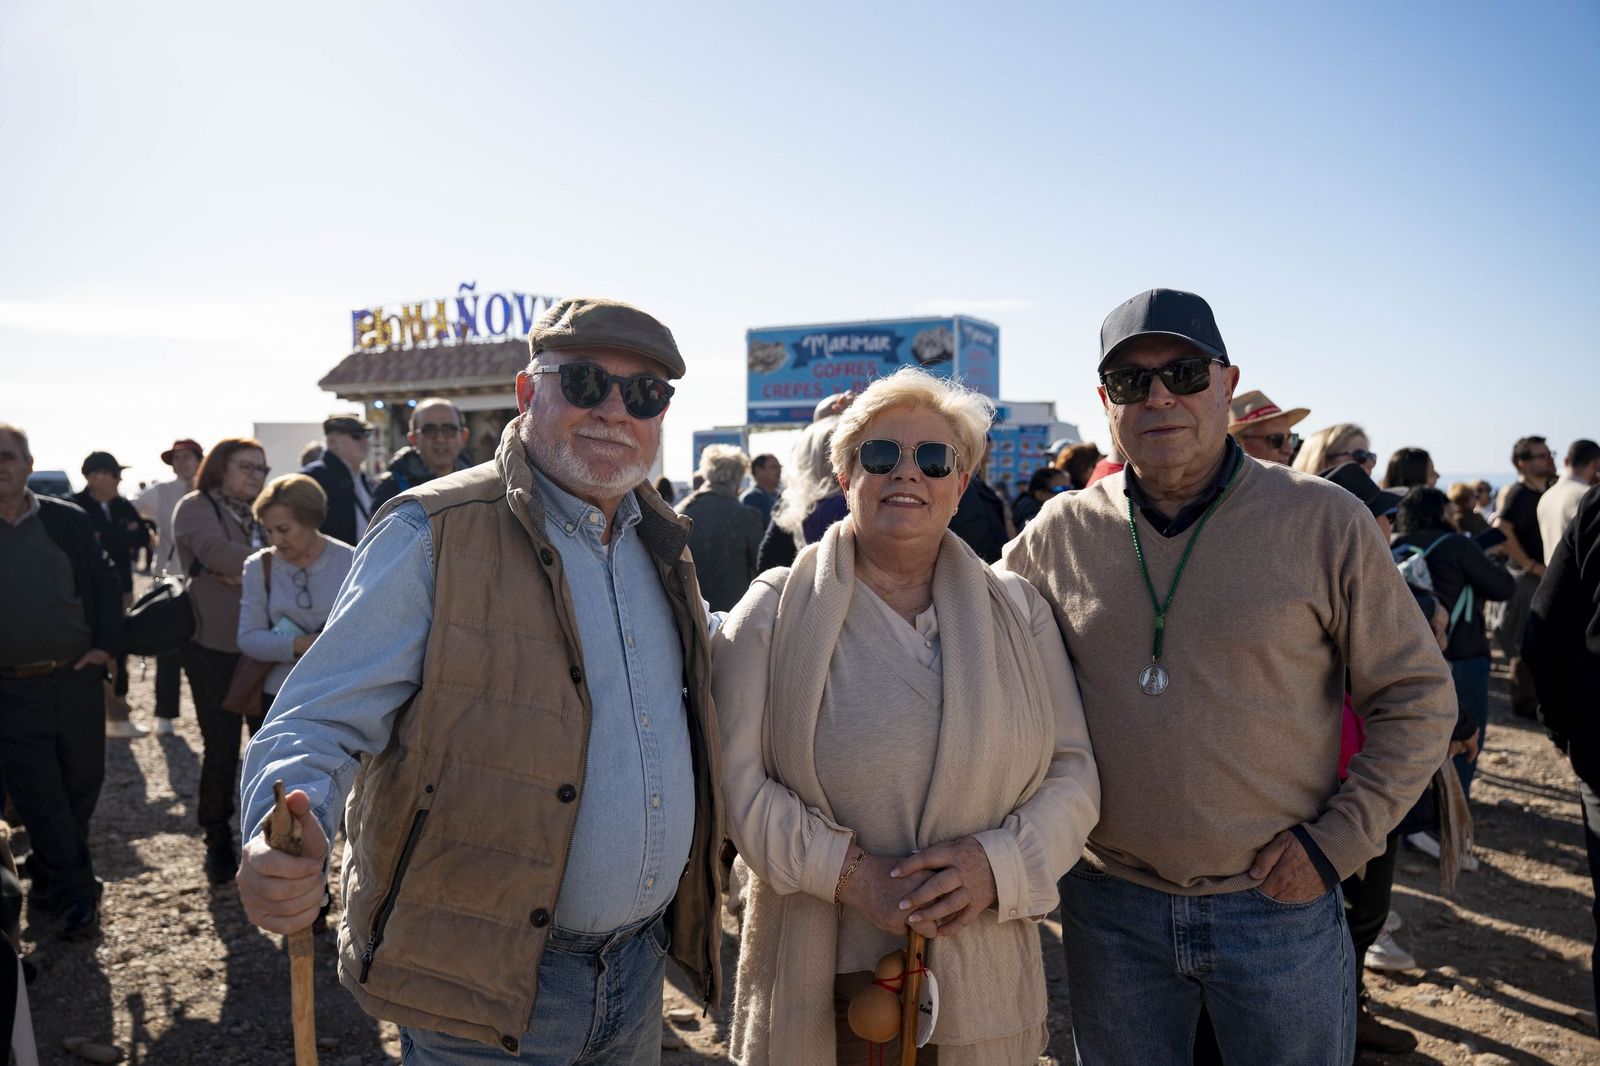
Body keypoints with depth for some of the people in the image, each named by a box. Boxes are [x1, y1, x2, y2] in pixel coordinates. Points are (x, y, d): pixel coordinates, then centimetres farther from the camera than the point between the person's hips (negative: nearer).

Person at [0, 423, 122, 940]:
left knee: (81, 785, 12)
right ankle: (75, 896, 17)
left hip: (78, 679, 2)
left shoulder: (69, 520, 1)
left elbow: (106, 582, 6)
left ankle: (49, 880, 34)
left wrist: (106, 645, -3)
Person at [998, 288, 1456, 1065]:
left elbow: (1417, 697, -1)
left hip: (1279, 902, -1)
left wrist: (1338, 840, -8)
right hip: (1111, 907, 2)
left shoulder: (1323, 520, -7)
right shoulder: (1058, 534, -2)